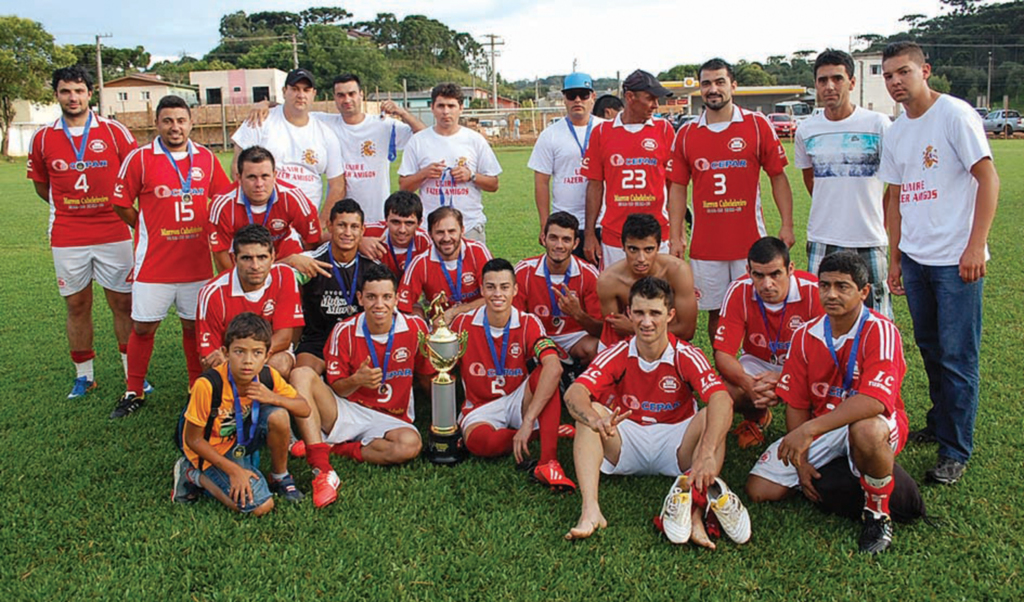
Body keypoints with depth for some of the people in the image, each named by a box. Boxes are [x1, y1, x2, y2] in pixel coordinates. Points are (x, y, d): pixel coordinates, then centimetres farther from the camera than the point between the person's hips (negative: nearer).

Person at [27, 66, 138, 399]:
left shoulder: (114, 131, -1)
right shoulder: (43, 138, 4)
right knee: (77, 306, 9)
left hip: (113, 233, -1)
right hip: (66, 239, 2)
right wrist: (70, 208, 9)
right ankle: (84, 375, 22)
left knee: (123, 303, 3)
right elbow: (41, 184, 16)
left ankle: (133, 373, 15)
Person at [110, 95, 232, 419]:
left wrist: (204, 230, 9)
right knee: (142, 327, 4)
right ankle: (134, 392, 20)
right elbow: (122, 204, 2)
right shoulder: (140, 158, -4)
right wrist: (150, 231, 4)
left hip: (197, 261, 2)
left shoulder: (206, 158, 4)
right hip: (153, 263, -2)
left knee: (194, 325, 11)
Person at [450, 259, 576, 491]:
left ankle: (548, 463, -38)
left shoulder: (528, 324, -12)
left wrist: (528, 422, -41)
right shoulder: (463, 323, -6)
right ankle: (553, 430, -12)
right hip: (481, 406, 0)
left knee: (544, 374, -31)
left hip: (518, 400, 0)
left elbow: (554, 367, -31)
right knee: (478, 441, -36)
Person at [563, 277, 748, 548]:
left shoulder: (686, 356, -13)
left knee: (711, 418, -28)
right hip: (627, 444, 1)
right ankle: (590, 511, -38)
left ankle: (694, 513, -41)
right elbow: (574, 394, -24)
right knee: (589, 413, -24)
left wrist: (707, 454, -48)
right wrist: (596, 420, -48)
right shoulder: (617, 355, -9)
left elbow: (722, 400, -30)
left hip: (675, 444, -1)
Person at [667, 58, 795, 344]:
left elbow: (778, 177, 3)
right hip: (705, 243, 2)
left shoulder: (758, 125, 1)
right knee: (715, 312, 9)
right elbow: (678, 187, 7)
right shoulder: (686, 134, 6)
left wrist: (787, 225, -4)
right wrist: (675, 236, 1)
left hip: (750, 240, -1)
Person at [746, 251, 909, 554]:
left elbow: (875, 400, -32)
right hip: (820, 429, 5)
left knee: (866, 430, -42)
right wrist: (800, 460, -8)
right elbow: (796, 404, 1)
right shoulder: (806, 335, -2)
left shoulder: (880, 331, -18)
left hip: (871, 423, -4)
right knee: (759, 489, -7)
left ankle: (878, 513, -14)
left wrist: (811, 429, -38)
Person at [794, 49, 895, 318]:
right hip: (821, 240, 3)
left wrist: (877, 222, 6)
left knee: (876, 318, 2)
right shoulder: (806, 130, 5)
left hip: (869, 241, -2)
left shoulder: (878, 124, -4)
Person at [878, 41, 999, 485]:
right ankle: (939, 424, 32)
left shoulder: (954, 114, -8)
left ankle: (955, 451, 8)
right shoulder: (896, 132, 12)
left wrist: (975, 245, -19)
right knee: (930, 349, 16)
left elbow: (988, 179, -12)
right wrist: (895, 258, 15)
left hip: (956, 260, -6)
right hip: (915, 259, 7)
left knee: (957, 357, -2)